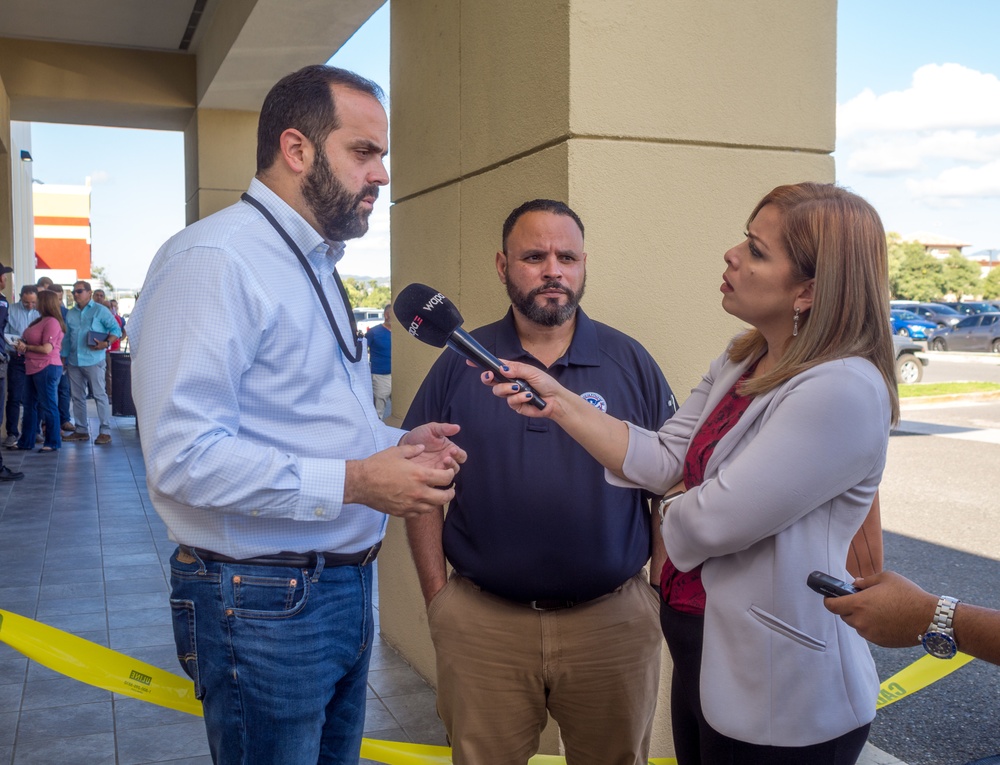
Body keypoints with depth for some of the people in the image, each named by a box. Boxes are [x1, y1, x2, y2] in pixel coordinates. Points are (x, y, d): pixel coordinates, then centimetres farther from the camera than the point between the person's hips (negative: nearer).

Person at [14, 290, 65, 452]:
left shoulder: (52, 322, -14)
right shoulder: (41, 320, 14)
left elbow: (47, 349, -19)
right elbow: (32, 341, 20)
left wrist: (26, 347, -6)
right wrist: (22, 346, -1)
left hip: (47, 368, -10)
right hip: (35, 368, 10)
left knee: (48, 405, -1)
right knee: (30, 405, 13)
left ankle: (53, 443, 8)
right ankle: (26, 441, 22)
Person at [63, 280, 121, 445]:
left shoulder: (100, 310, -2)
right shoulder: (70, 313, 14)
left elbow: (116, 329, -4)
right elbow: (67, 337, 17)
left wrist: (106, 343, -19)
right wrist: (63, 357, 13)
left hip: (93, 360, -6)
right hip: (74, 361, 6)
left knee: (100, 395, -6)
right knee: (78, 397, 10)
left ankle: (105, 431, -4)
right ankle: (81, 430, 18)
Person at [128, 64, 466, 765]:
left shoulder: (317, 268, 15)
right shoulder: (215, 259, -17)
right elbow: (184, 453, -26)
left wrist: (398, 443, 3)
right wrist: (353, 483, -26)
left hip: (346, 587, 9)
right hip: (265, 602, -9)